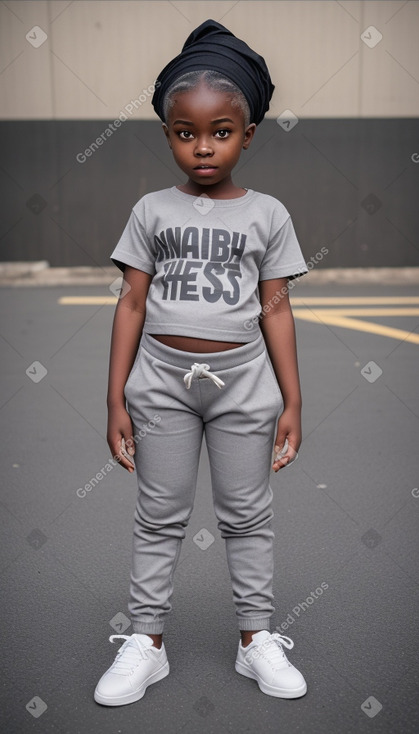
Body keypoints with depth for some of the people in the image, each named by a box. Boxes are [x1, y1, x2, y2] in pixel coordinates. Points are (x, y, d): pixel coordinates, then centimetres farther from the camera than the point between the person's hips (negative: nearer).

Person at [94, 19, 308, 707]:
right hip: (161, 383, 1)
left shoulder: (267, 213, 1)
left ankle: (257, 637, 27)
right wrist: (116, 399, -1)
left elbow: (276, 310, 1)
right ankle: (146, 640, 24)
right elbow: (132, 304, 1)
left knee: (247, 515, 11)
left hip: (243, 383, 0)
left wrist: (292, 402, 0)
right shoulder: (152, 210, 2)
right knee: (160, 516, 10)